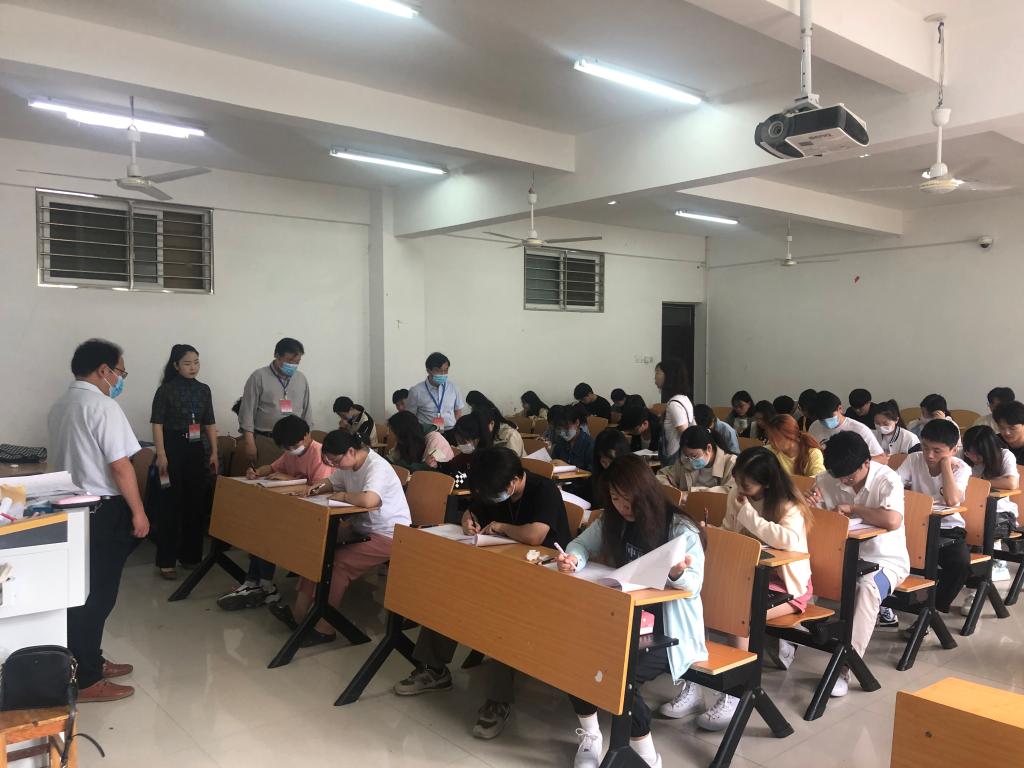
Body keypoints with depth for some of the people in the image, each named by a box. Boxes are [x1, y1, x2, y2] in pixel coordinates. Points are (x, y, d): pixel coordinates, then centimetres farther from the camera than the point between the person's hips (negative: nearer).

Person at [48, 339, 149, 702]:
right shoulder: (103, 407, -18)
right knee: (97, 594, -1)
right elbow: (120, 466, -20)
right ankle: (85, 681, 6)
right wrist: (138, 511, -13)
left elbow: (63, 460, 16)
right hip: (103, 511, -9)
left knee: (82, 590, 18)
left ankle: (88, 661, 30)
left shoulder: (59, 407, 10)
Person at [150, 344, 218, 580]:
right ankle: (166, 561, 4)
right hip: (173, 448, -5)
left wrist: (214, 452, 7)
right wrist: (161, 455, -15)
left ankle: (191, 556, 19)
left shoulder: (203, 390, 9)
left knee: (197, 503, 7)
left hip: (197, 449, 5)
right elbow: (157, 424, -8)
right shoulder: (166, 390, -5)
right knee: (170, 504, -2)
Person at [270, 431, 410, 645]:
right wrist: (319, 488, -1)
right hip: (360, 526, 10)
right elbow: (332, 482, 23)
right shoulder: (348, 464, 4)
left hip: (389, 536, -10)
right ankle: (299, 612, 2)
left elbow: (368, 500, -42)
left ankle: (324, 629, -10)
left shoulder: (377, 467, -25)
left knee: (339, 563, -23)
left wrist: (342, 496, -24)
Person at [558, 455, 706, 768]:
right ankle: (589, 735, 3)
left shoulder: (679, 529, -13)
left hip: (668, 630, -5)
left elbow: (692, 586, -14)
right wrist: (573, 560, -15)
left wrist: (678, 573, -39)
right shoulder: (611, 521, 2)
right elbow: (581, 544, 10)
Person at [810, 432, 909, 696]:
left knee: (867, 587, -37)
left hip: (885, 560, -4)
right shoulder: (826, 480, -3)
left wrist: (852, 508, -21)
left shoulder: (887, 480, -15)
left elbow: (892, 521, -33)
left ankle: (845, 666, -31)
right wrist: (811, 505, -18)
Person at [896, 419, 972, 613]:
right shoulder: (914, 459, -1)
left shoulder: (961, 468, -8)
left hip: (948, 529, -1)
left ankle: (936, 606, -8)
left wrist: (945, 463, -20)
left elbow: (952, 500, -26)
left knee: (960, 561, -32)